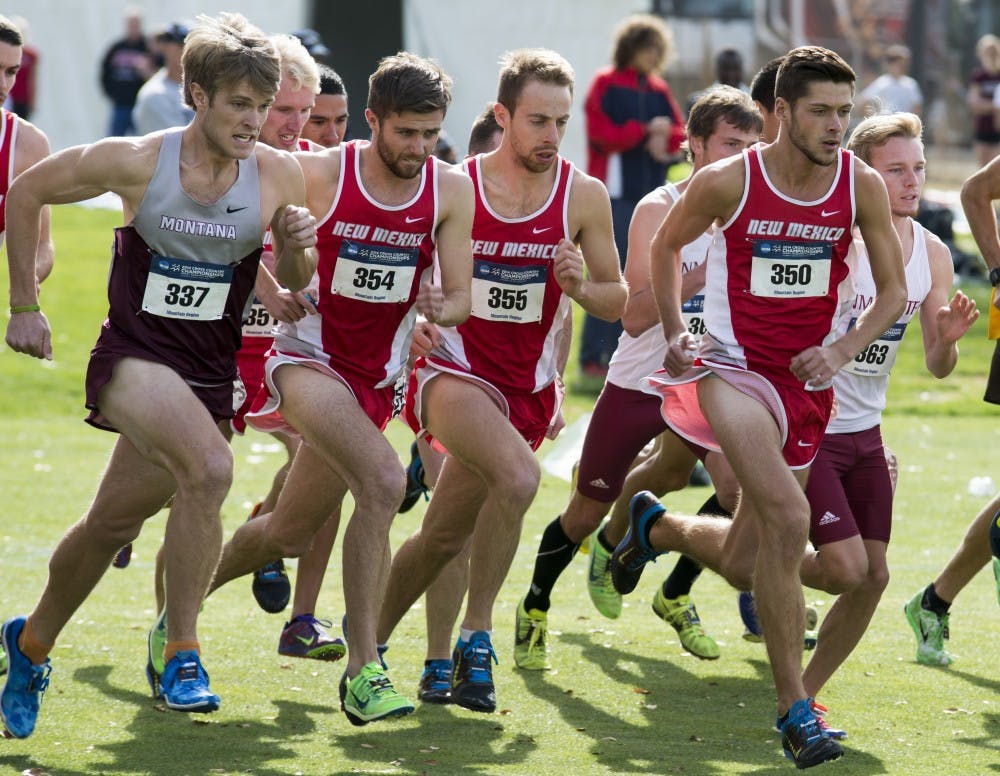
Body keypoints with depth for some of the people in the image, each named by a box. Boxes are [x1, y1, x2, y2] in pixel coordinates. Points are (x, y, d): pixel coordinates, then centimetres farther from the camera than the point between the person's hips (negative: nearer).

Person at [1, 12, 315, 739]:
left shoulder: (278, 176, -6)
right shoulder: (136, 162, -13)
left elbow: (293, 282, 8)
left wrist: (299, 247, -16)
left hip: (209, 373, 4)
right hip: (133, 356, -4)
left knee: (113, 522, 13)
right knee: (211, 466, -30)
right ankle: (182, 655, -20)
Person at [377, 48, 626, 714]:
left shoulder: (584, 196, -1)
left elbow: (618, 301, 7)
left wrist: (581, 287, -14)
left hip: (526, 389, 3)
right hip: (454, 372, -3)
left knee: (444, 536, 9)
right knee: (518, 477, -30)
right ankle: (476, 638, -18)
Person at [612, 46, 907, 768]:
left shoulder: (862, 185, -4)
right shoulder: (727, 182, -10)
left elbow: (893, 290, 6)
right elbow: (665, 247, 10)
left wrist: (842, 350, -9)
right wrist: (675, 331, 0)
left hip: (807, 382, 4)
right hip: (735, 366, -4)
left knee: (741, 559, 13)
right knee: (789, 516, -28)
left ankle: (654, 525, 51)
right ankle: (796, 712, -23)